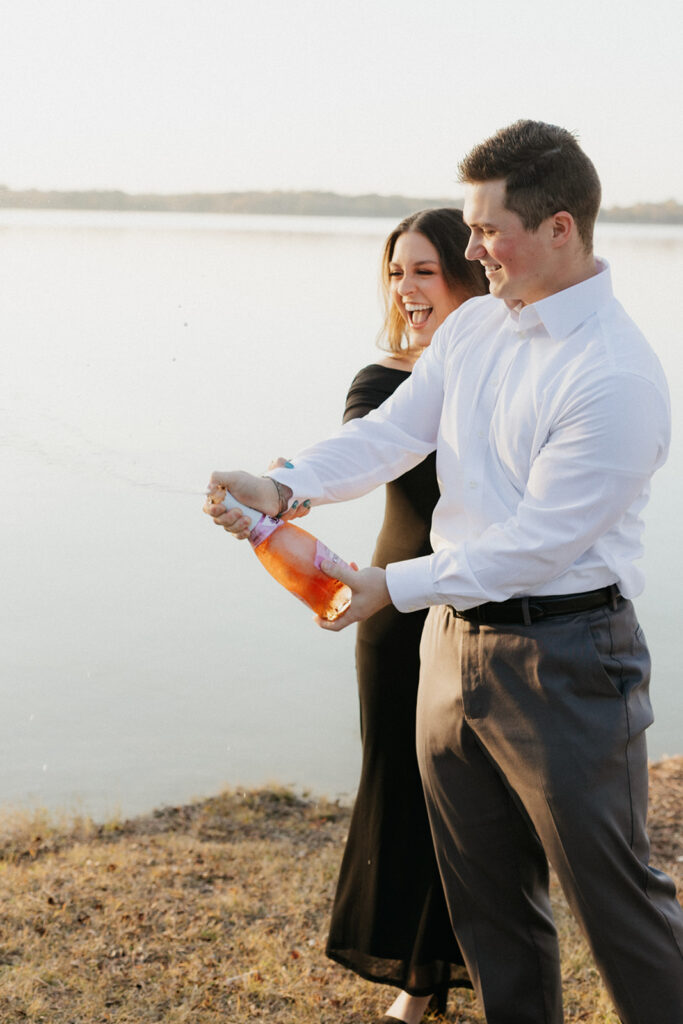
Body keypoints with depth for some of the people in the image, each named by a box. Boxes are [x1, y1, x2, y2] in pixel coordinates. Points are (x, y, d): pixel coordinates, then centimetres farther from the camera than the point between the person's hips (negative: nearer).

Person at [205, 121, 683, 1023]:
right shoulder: (475, 325, 5)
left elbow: (536, 541, -21)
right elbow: (393, 430, 3)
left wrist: (391, 587, -16)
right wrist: (285, 487, -14)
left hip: (564, 659, -8)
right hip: (456, 639, 8)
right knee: (488, 900, 19)